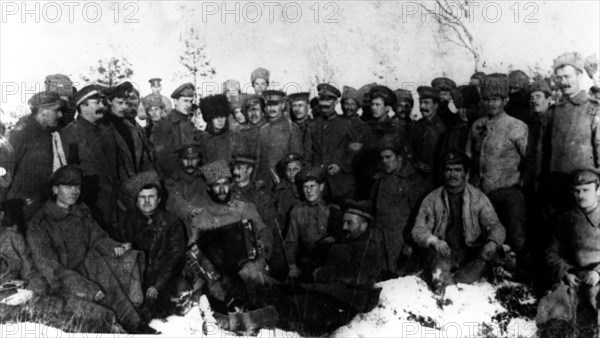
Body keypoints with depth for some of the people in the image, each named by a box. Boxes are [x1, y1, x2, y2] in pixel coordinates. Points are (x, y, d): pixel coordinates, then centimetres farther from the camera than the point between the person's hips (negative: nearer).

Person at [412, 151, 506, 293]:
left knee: (483, 260, -32)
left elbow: (495, 226, 0)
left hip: (471, 253, 1)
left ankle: (443, 289, -32)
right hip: (442, 252, 0)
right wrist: (434, 241, -25)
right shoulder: (432, 199, 5)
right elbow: (419, 229, -1)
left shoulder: (479, 198, 5)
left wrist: (493, 242, -25)